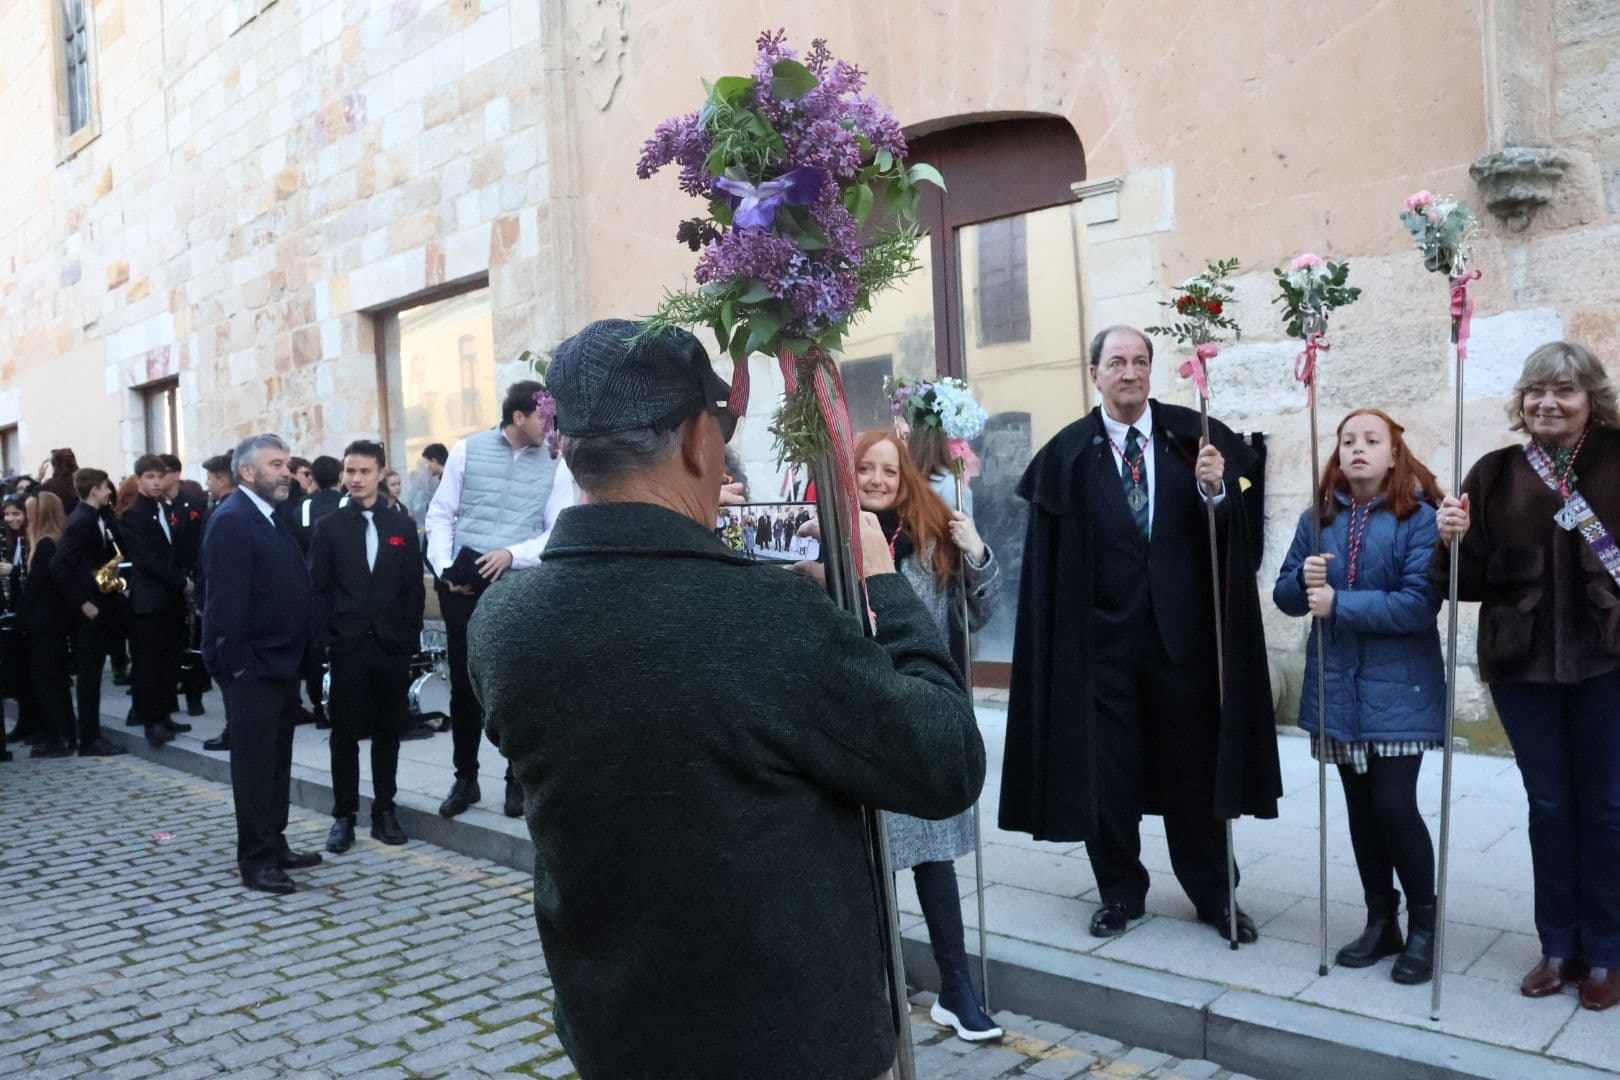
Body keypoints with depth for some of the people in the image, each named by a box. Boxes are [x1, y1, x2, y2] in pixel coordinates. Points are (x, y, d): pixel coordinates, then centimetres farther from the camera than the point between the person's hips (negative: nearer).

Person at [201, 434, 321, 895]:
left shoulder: (273, 520, 15)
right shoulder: (231, 520, -14)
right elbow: (226, 599, -20)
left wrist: (299, 656, 13)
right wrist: (238, 662, -21)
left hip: (282, 663, 9)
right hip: (252, 668, -9)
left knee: (277, 762, 16)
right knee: (255, 765, 0)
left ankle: (275, 845, 26)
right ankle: (257, 860, 9)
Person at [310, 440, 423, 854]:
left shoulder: (403, 526, 6)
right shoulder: (329, 527, 3)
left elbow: (413, 587, 6)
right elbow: (318, 588, 1)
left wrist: (411, 636, -1)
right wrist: (322, 640, -7)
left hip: (392, 644, 1)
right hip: (348, 644, -1)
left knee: (388, 730, 8)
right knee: (346, 733, 4)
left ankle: (384, 810, 19)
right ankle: (344, 815, 14)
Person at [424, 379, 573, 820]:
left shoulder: (555, 465, 1)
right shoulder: (467, 450, 2)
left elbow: (560, 532, -4)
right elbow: (440, 514, 4)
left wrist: (511, 554, -17)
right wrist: (445, 566, -8)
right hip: (463, 586, 1)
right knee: (463, 684, 9)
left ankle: (517, 780, 20)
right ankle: (465, 779, 24)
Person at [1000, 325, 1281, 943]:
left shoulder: (1190, 436, 0)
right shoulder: (1068, 452, -3)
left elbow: (1228, 539, -5)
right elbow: (1049, 557, -4)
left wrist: (1216, 491, -25)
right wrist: (1058, 641, -6)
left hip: (1180, 631, 1)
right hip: (1101, 636, 0)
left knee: (1193, 764, 12)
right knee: (1107, 769, 10)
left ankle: (1212, 893, 29)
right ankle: (1120, 891, 29)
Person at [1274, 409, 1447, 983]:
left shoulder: (1419, 517, -9)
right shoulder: (1318, 518, 6)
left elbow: (1419, 604, -19)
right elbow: (1285, 595, 7)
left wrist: (1338, 603, -19)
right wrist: (1303, 580, -15)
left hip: (1397, 688, -5)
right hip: (1337, 686, 5)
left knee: (1393, 804, -6)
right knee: (1360, 807, 12)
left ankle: (1423, 923, 16)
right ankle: (1381, 920, 28)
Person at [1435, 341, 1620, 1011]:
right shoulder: (1495, 475, 2)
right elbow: (1472, 580, 0)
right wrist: (1452, 543, -18)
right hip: (1523, 662, 2)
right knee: (1549, 805, 12)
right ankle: (1558, 947, 26)